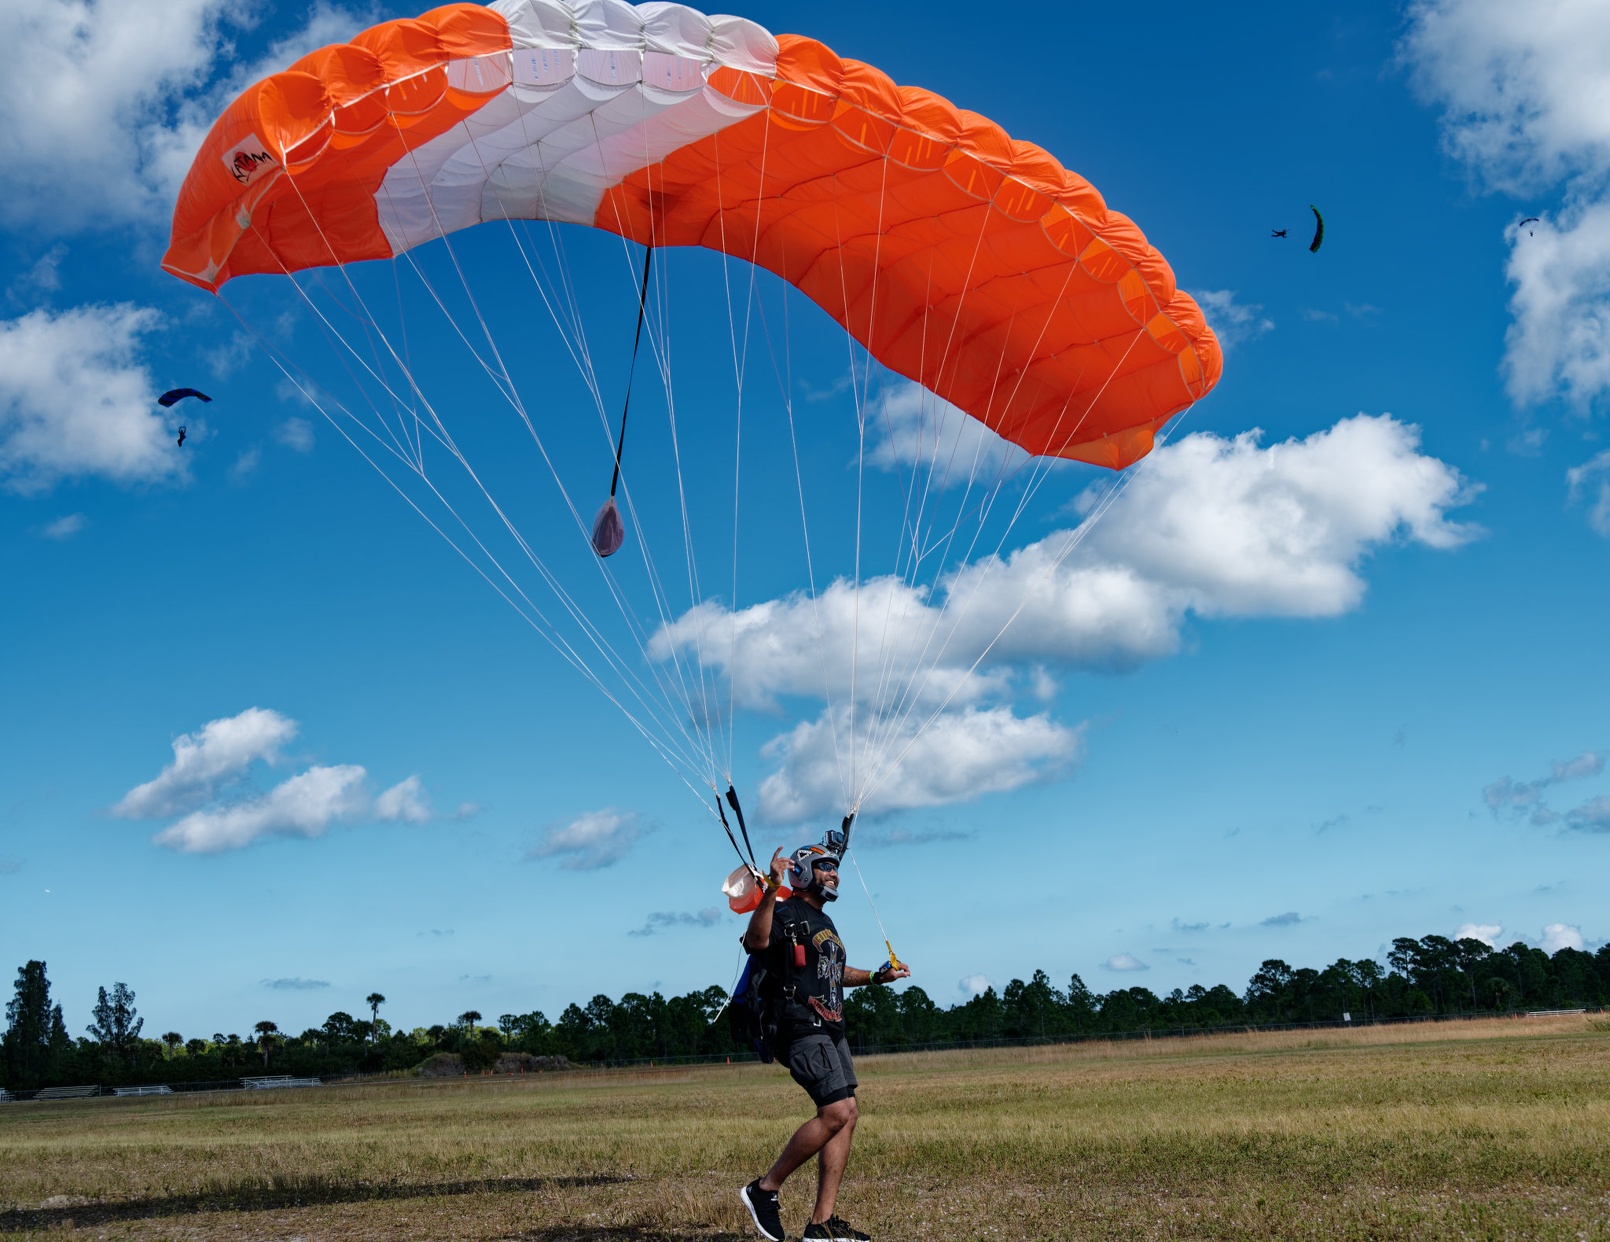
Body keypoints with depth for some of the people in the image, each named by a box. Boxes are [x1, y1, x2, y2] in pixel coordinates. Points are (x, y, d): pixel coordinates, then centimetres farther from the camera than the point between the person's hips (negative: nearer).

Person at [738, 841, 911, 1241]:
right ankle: (765, 1189, -6)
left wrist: (878, 976, 31)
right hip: (803, 1030, -10)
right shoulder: (787, 914, -7)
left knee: (845, 1117, 1)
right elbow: (755, 941, -29)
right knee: (836, 1112, -19)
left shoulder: (825, 923, 23)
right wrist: (772, 888, -39)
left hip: (831, 1030, 10)